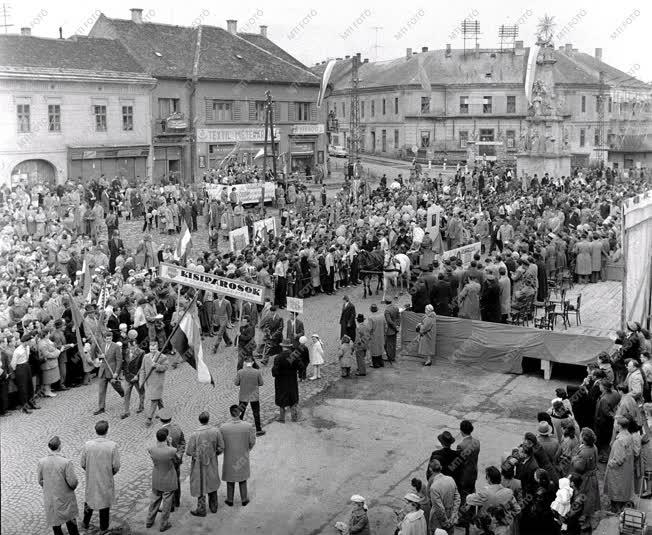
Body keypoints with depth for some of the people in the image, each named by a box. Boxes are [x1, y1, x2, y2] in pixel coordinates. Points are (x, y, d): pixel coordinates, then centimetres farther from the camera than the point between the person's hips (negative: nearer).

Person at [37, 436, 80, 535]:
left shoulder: (41, 462, -15)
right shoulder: (66, 462, -26)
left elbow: (40, 480, -1)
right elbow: (73, 482, -20)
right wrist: (73, 486, 3)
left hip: (49, 497, 3)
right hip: (65, 497, -2)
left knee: (55, 520, 20)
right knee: (70, 519, 20)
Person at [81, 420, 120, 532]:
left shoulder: (87, 445, -15)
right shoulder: (112, 445, -20)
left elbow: (83, 464, -6)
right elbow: (116, 466, -16)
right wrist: (111, 473, 5)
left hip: (91, 479, 2)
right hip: (106, 481, -2)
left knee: (89, 499, 25)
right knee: (105, 501, 18)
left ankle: (86, 523, 42)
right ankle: (103, 526, 34)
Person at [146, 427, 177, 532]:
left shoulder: (151, 449, -23)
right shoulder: (172, 451, -32)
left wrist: (159, 441, -4)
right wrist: (169, 444, -6)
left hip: (156, 480, 3)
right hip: (168, 481, -3)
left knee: (155, 500, 25)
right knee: (167, 503, 16)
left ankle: (149, 521, 40)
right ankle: (164, 524, 30)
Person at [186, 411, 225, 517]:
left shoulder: (194, 434, -24)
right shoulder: (216, 431, -15)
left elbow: (189, 452, -17)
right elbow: (221, 448, -7)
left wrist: (196, 453, 5)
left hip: (199, 464, -3)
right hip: (212, 463, 3)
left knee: (200, 486, 14)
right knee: (212, 483, 23)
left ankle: (201, 510, 26)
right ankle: (213, 506, 37)